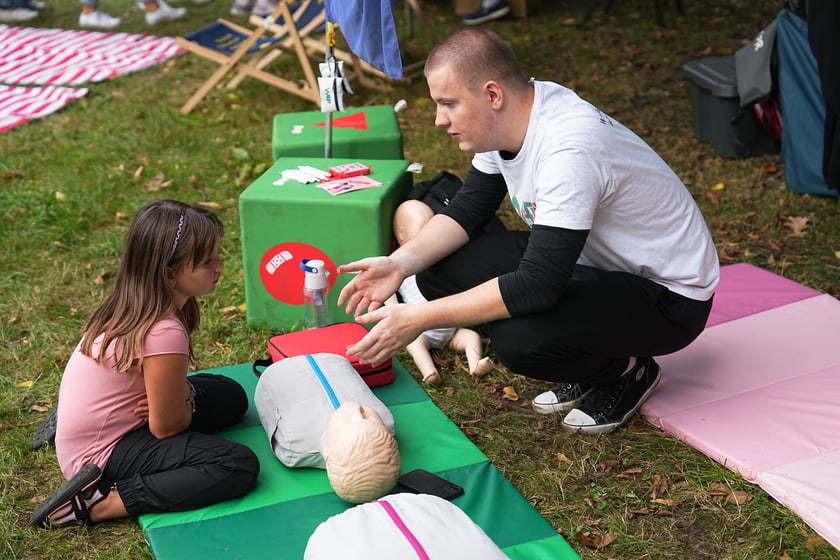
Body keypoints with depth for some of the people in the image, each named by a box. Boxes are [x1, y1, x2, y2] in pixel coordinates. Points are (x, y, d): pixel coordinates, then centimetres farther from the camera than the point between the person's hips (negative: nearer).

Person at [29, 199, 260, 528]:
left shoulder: (133, 304, -3)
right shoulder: (164, 333, -29)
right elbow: (167, 427, -17)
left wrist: (182, 393, -10)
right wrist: (187, 402, 3)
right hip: (102, 455, -10)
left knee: (230, 396, 15)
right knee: (240, 467, -21)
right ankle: (98, 503, -13)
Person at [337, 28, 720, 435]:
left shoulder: (569, 151, -33)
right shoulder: (507, 118, -7)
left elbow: (536, 286, -37)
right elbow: (468, 208, 3)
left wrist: (419, 319, -33)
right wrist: (399, 263, -14)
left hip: (669, 295, -9)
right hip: (597, 261, 9)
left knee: (518, 339, -34)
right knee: (441, 268, -4)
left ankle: (627, 371, 0)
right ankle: (588, 372, 8)